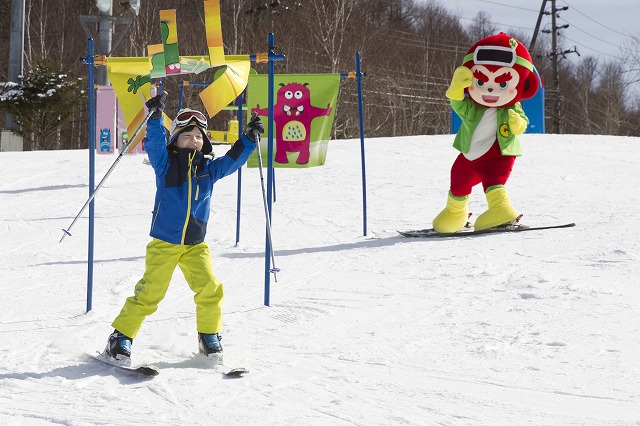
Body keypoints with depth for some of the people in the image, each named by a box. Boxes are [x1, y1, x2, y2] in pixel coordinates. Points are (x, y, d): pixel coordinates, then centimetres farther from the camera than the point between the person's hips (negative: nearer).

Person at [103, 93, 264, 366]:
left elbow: (233, 159, 14)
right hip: (163, 242, -3)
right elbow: (155, 143, -16)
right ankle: (121, 338, 3)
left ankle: (209, 337, 13)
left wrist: (249, 138, 3)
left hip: (195, 244, 3)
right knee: (149, 292, -9)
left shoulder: (209, 168, 8)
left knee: (210, 289, -9)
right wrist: (155, 117, -30)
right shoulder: (165, 163, -2)